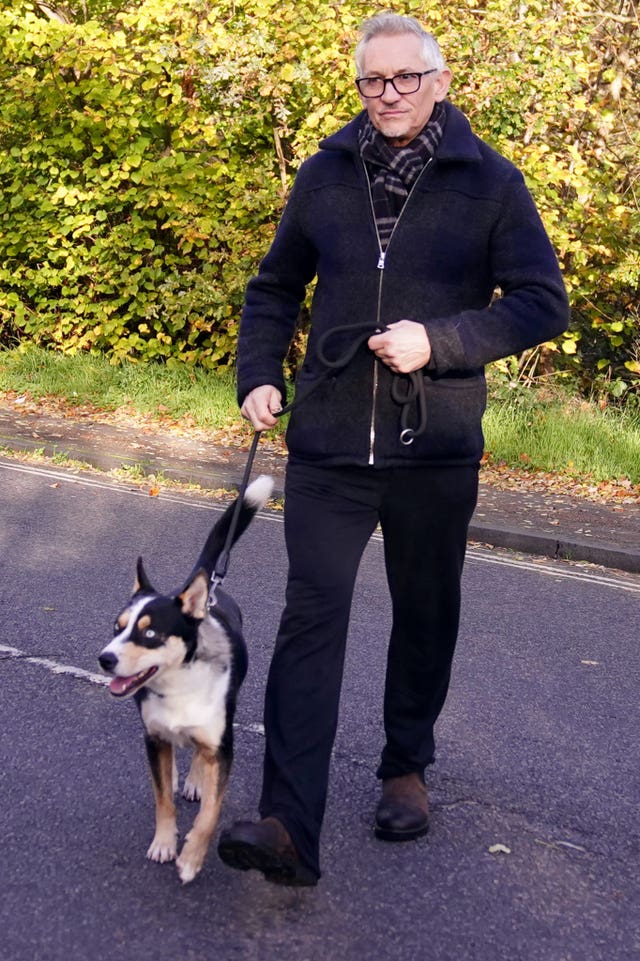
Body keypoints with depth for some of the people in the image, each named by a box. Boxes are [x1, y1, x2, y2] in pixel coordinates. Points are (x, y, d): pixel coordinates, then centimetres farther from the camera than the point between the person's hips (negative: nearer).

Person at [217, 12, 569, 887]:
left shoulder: (490, 182, -2)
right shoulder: (325, 174, 6)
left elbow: (542, 303, -5)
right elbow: (275, 289, 17)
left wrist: (438, 340, -17)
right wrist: (258, 376, 3)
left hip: (437, 450, 0)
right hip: (329, 444, 1)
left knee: (425, 616, 14)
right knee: (312, 617, -8)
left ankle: (406, 769, 36)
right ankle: (290, 828, -11)